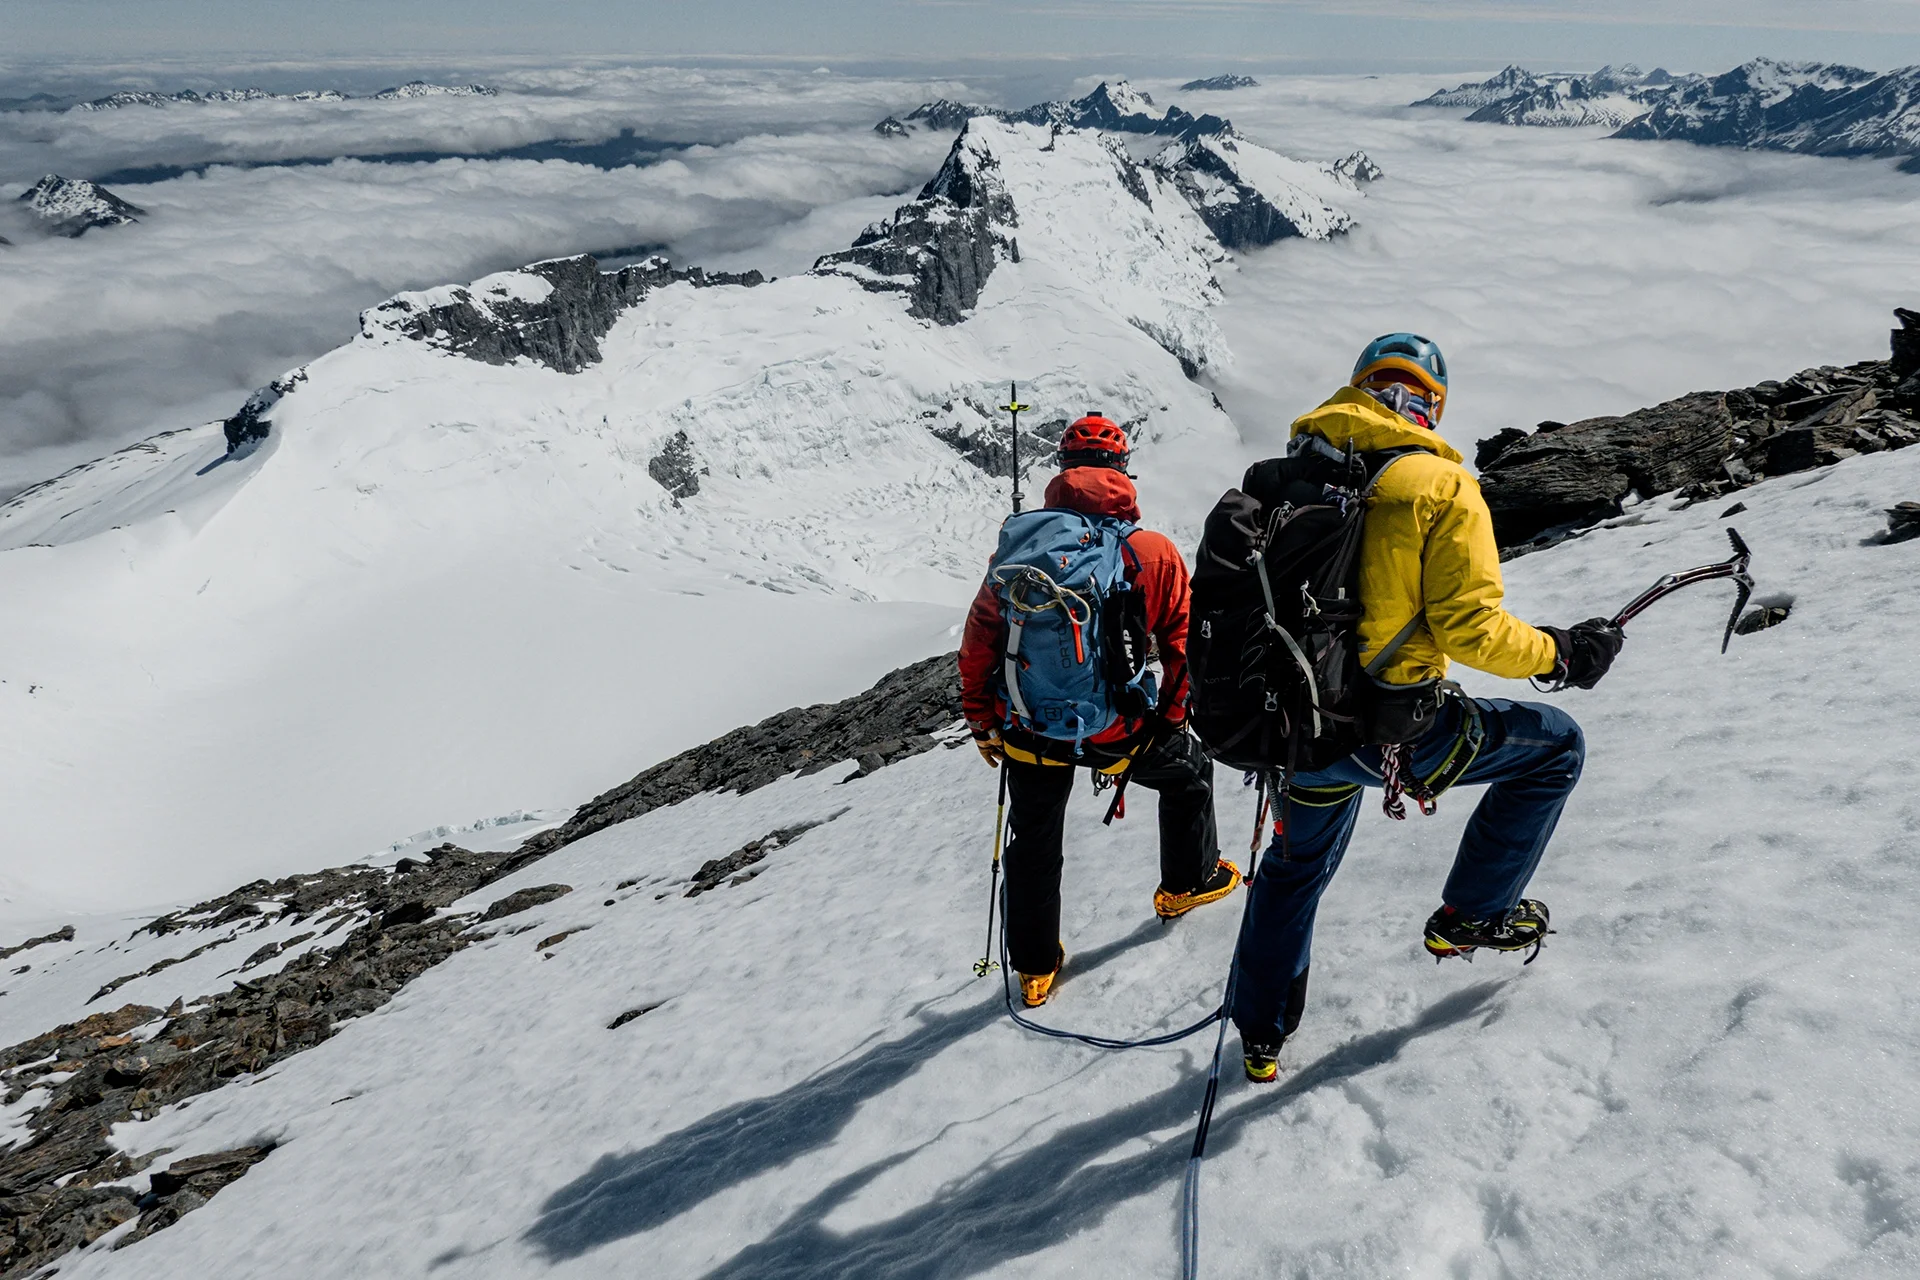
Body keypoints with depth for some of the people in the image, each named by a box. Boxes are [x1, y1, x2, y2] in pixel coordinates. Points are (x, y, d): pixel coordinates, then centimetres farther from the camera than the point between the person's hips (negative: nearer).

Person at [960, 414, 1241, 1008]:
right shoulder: (1155, 553, -10)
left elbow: (978, 645, -2)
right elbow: (1183, 645, -2)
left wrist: (984, 724, 11)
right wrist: (1172, 717, 14)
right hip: (1119, 734, -1)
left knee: (1033, 846, 22)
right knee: (1189, 770, 29)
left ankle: (1035, 967, 34)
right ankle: (1188, 882, 47)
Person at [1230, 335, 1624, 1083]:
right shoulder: (1440, 485, -10)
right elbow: (1469, 627, -15)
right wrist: (1561, 654, 3)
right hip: (1395, 729, -6)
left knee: (1296, 866, 30)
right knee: (1555, 745, 19)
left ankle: (1261, 1035, 43)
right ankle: (1470, 916, 24)